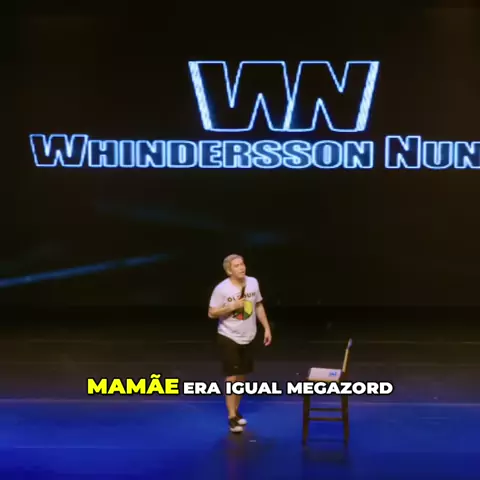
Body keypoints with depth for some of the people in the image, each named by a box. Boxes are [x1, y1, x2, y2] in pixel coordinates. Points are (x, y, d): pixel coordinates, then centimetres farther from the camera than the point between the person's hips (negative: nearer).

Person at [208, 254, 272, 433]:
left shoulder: (253, 282, -3)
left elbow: (259, 306, 10)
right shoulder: (221, 289, -17)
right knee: (232, 377, -6)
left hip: (247, 338, 5)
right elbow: (211, 313, -12)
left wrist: (267, 328, 8)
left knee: (242, 376, 14)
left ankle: (236, 410, 29)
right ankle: (232, 417, 0)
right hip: (229, 338, -5)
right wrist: (232, 306, -23)